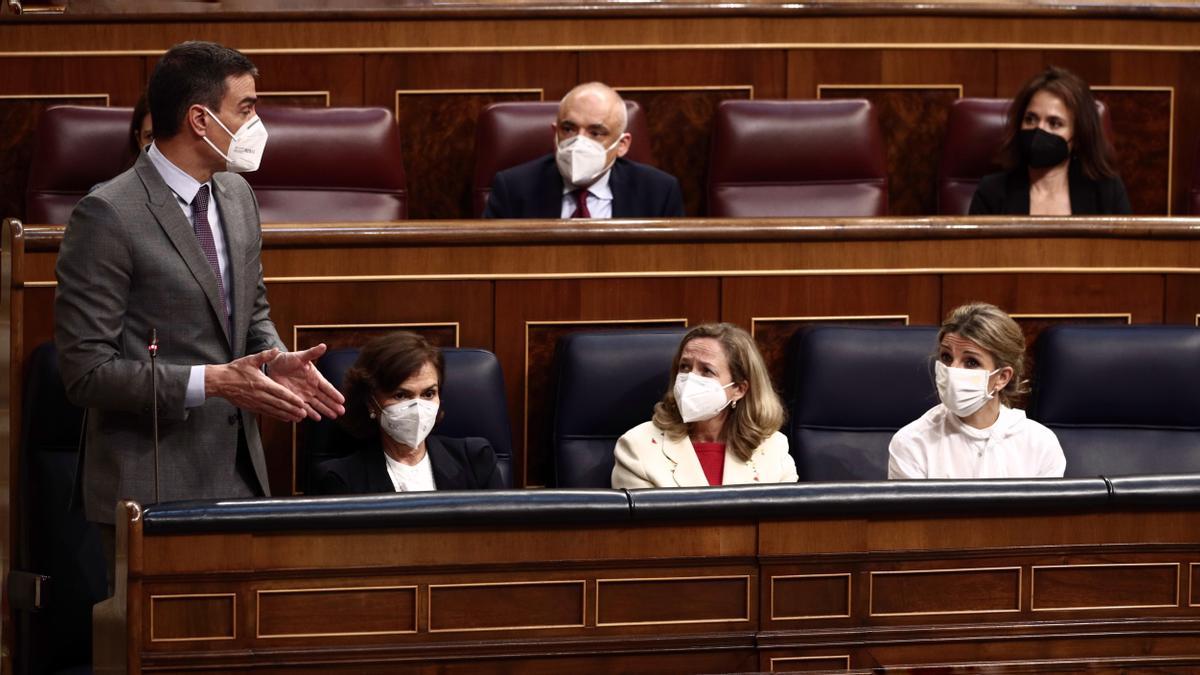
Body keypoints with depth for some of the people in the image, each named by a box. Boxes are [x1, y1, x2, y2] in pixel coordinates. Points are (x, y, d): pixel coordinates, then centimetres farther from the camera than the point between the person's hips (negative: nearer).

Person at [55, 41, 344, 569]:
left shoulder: (236, 196, 10)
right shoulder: (107, 217, -15)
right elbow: (86, 370, -16)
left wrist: (276, 362, 0)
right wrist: (212, 382, -22)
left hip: (240, 476, 7)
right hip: (153, 487, -7)